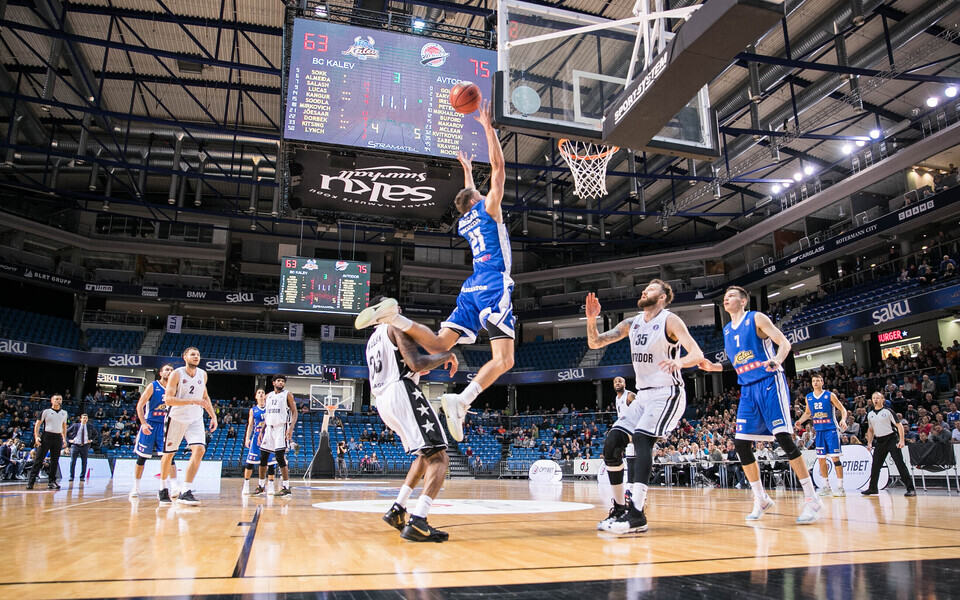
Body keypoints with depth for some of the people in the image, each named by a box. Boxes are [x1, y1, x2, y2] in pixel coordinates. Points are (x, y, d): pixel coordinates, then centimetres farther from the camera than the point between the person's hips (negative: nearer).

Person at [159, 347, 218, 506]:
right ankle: (163, 489, 31)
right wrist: (193, 401, -28)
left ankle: (185, 492, -15)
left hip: (195, 419, 3)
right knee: (168, 454, 9)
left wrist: (213, 416, 12)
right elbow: (168, 399, -19)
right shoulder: (176, 374, -11)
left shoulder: (202, 374, 5)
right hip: (176, 419, -3)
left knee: (199, 450, -16)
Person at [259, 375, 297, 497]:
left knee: (280, 457, -14)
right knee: (263, 457, 10)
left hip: (281, 428, -6)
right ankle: (261, 486, 24)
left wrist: (291, 428, -20)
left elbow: (294, 412, -6)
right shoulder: (268, 396, 15)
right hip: (269, 429, 6)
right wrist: (262, 431, 14)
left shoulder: (287, 395, -1)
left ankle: (286, 488, -10)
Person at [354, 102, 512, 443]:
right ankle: (462, 400, -36)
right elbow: (498, 167, 5)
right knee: (503, 360, -14)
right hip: (494, 284, -6)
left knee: (438, 345, 0)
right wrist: (488, 128, 10)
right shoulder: (488, 208, 8)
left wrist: (466, 169, 59)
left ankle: (394, 317, -21)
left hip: (472, 287, 6)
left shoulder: (464, 223, 25)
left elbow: (470, 196, 46)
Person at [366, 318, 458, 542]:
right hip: (402, 392, -9)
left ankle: (397, 510, 18)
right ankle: (417, 522, -28)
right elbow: (416, 363, -15)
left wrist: (414, 373, 38)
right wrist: (446, 356, -1)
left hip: (383, 401, 9)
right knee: (439, 458, -12)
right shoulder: (396, 327, -1)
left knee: (426, 455, 24)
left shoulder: (372, 341, 25)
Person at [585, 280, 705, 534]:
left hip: (667, 393, -7)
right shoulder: (632, 323, 10)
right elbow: (595, 343, 7)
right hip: (643, 394, 7)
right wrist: (591, 319, -11)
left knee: (641, 439, -25)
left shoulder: (669, 320, -9)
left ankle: (636, 515, -27)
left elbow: (697, 354, -19)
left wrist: (679, 362, -41)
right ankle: (620, 508, 11)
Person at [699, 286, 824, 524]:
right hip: (747, 389, 7)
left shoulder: (756, 318, -2)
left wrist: (776, 360, -28)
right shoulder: (727, 330, 16)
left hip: (769, 383, -6)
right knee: (741, 444, -1)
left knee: (783, 437, -15)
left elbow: (784, 342, -8)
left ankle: (812, 500, -5)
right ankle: (761, 499, 13)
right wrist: (713, 366, 11)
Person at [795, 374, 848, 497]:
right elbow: (807, 413, 21)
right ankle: (826, 486, 15)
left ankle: (840, 487, -3)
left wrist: (843, 420, -22)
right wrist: (799, 421, 5)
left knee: (835, 457, -8)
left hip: (831, 430, -4)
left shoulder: (830, 395, -4)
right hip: (819, 431, 5)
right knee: (821, 459, 6)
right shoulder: (809, 397, 8)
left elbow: (842, 409, -3)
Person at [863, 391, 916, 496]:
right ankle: (872, 488, 16)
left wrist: (901, 440, -16)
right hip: (880, 441, 5)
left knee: (900, 464, -10)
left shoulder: (888, 411, -4)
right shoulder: (870, 414, 12)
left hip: (891, 439, -5)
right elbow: (871, 430, 22)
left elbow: (899, 425, -6)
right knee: (875, 466, 6)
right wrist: (869, 443, 11)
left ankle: (911, 489, -7)